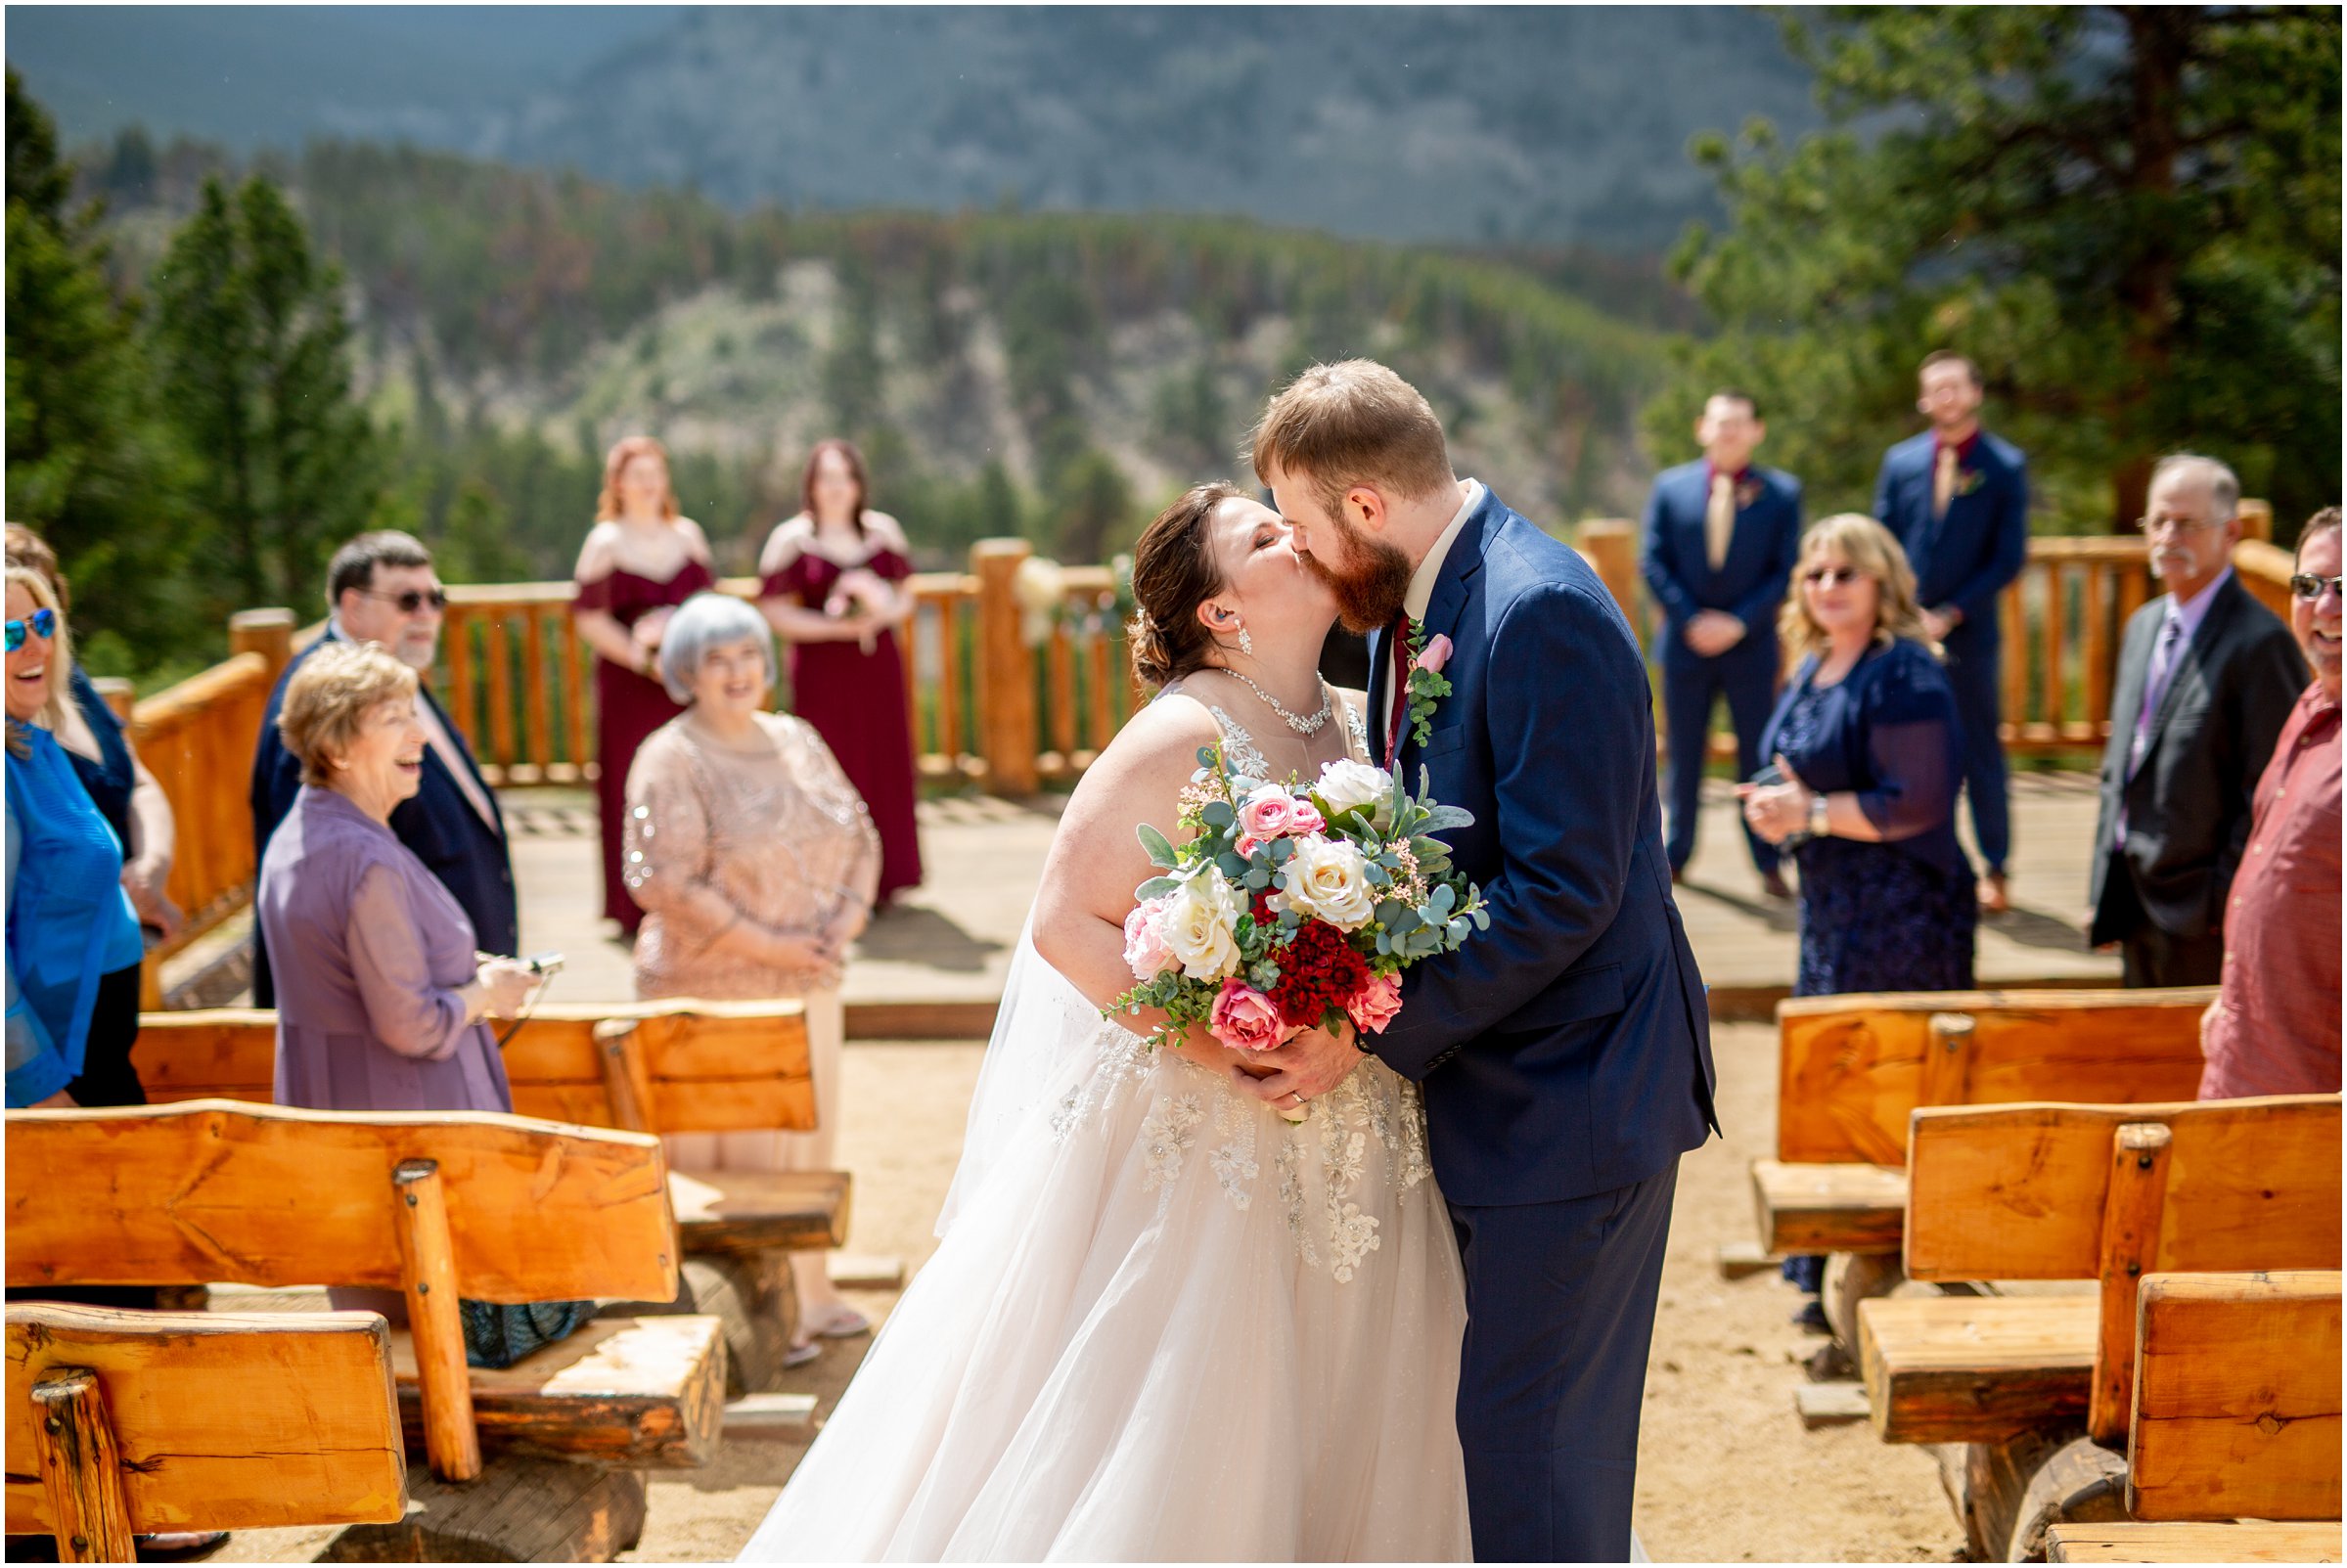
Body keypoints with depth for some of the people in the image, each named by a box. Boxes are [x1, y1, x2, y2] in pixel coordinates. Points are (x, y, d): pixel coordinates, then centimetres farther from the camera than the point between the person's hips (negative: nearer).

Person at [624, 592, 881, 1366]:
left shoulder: (797, 741, 10)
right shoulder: (670, 761, -11)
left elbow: (859, 835, 14)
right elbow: (665, 881, -18)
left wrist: (847, 917, -4)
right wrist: (765, 945, -18)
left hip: (807, 983, 7)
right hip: (714, 988, -7)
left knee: (808, 1136, 15)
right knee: (736, 1154, -2)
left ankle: (809, 1297, 28)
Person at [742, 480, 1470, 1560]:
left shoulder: (1362, 726, 6)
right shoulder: (1183, 738, -16)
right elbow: (1067, 923, -19)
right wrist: (1228, 1049, -23)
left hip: (1345, 1155, 7)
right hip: (1193, 1142, -7)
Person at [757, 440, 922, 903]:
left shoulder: (884, 531, 8)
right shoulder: (791, 540, -2)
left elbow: (906, 599, 13)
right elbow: (775, 612, -6)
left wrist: (884, 612, -10)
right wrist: (837, 626, -16)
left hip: (878, 665, 3)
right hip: (821, 670, -3)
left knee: (884, 767, 4)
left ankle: (882, 878, 14)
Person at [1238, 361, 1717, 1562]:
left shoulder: (1542, 615, -22)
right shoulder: (1408, 608, 9)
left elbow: (1563, 892, -25)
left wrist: (1375, 1031, -22)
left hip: (1568, 1101, -10)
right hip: (1480, 1083, 10)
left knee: (1530, 1447, -2)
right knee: (1482, 1418, 18)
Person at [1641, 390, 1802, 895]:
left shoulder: (1781, 492, 1)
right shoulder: (1670, 488, 4)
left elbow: (1786, 569, -2)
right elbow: (1654, 563, 2)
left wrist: (1738, 622, -12)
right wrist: (1691, 621, -10)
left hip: (1751, 645, -1)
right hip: (1686, 641, 1)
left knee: (1758, 754, 2)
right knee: (1683, 753, 8)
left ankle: (1768, 863, 9)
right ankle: (1675, 854, 18)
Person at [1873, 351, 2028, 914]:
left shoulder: (2006, 466, -2)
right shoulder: (1900, 461, 7)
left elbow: (2010, 557, -5)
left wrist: (1949, 615, -11)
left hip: (1968, 633, -3)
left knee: (1980, 752, 4)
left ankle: (1995, 869, 14)